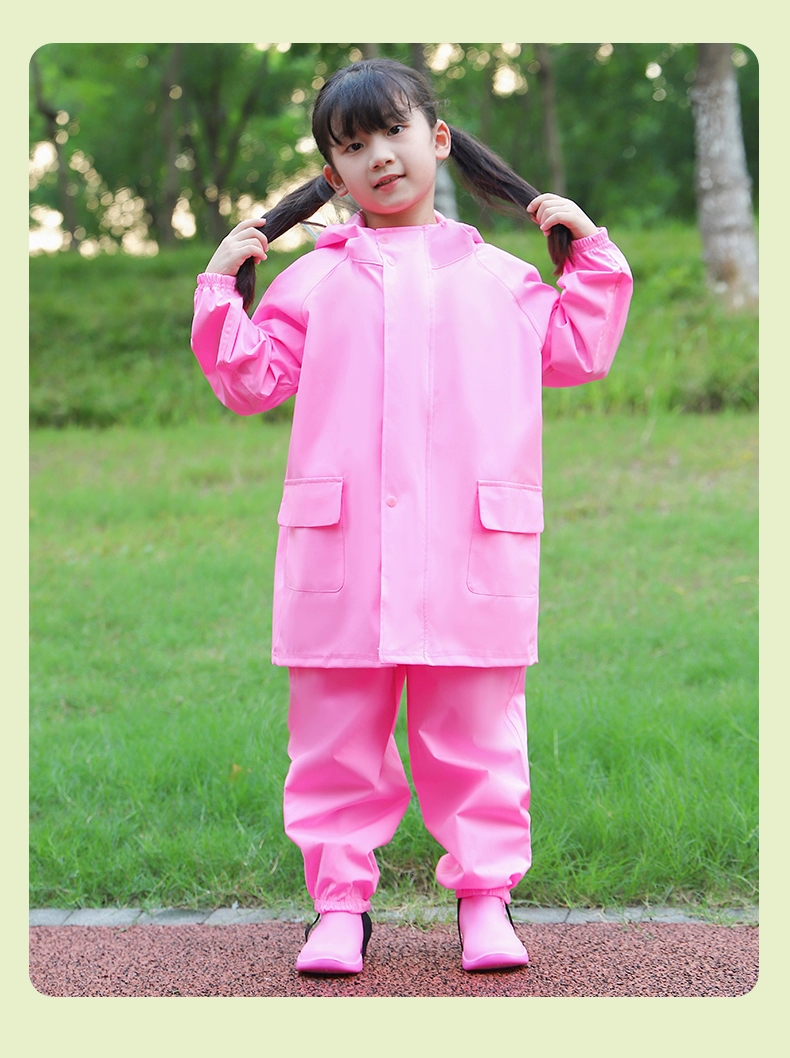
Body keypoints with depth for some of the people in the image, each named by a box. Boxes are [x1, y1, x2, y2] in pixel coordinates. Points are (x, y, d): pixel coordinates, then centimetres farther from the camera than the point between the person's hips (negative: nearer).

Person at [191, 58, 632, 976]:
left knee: (476, 735, 4)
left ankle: (485, 895, 14)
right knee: (336, 736, 5)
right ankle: (339, 901, 14)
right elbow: (250, 378, 12)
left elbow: (577, 352, 13)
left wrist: (589, 252, 12)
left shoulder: (496, 276, 16)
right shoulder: (314, 279, 14)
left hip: (474, 550, 0)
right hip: (340, 548, 0)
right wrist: (221, 288, 4)